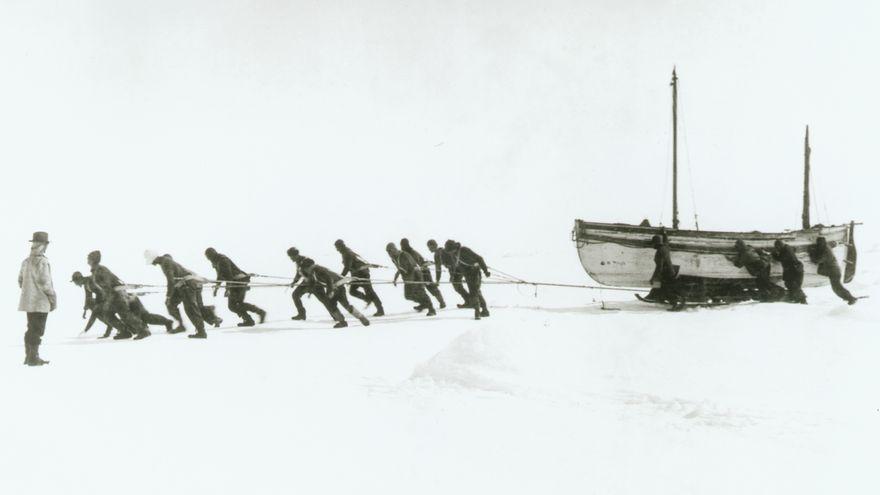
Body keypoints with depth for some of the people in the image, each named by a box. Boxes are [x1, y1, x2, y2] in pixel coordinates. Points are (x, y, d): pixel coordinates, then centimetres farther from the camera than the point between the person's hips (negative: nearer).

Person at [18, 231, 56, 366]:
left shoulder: (26, 261, 9)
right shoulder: (42, 262, -16)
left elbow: (20, 281, 14)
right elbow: (45, 283, -18)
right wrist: (53, 299, -9)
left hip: (28, 301, 8)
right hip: (40, 302, -8)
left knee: (31, 328, 17)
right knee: (37, 330, -2)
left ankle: (29, 356, 23)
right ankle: (33, 357, -2)